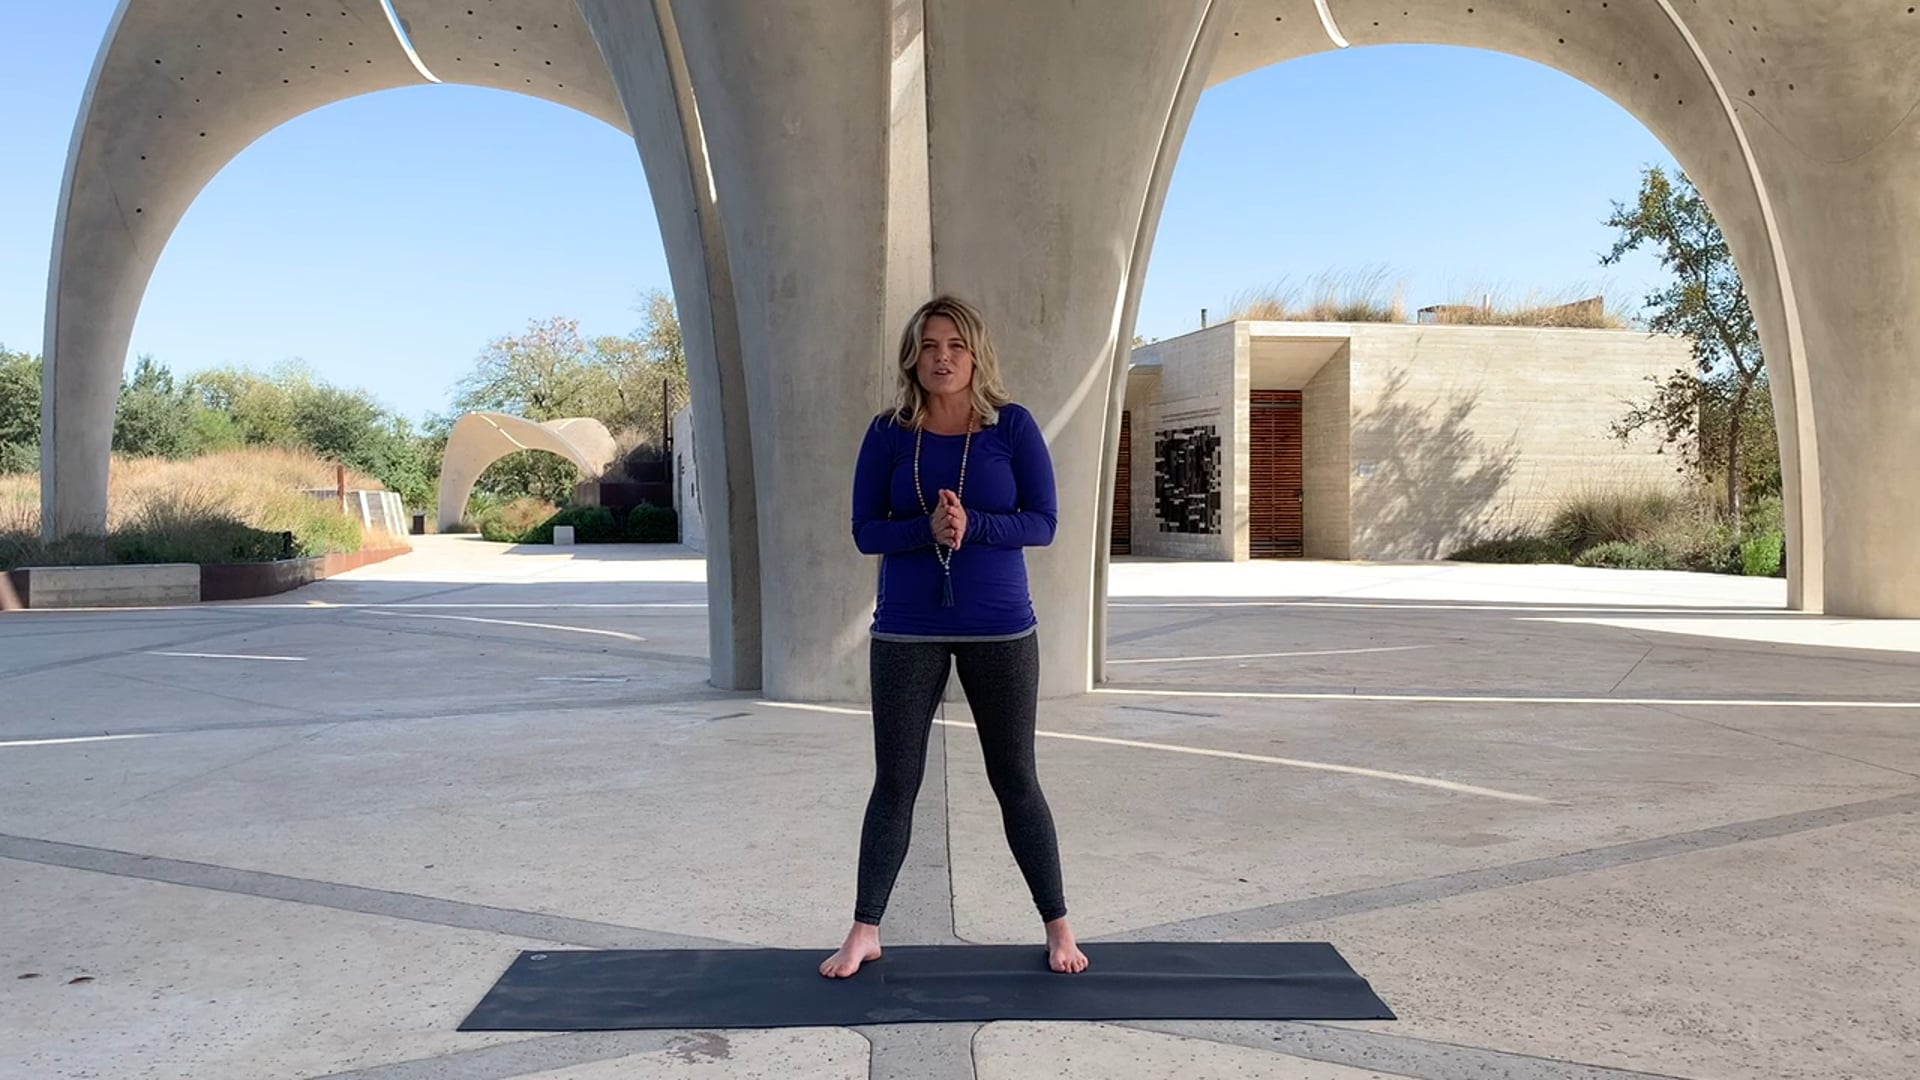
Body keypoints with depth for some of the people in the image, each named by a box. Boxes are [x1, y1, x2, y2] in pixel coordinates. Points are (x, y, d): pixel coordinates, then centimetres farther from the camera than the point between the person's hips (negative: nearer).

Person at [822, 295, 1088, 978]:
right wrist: (929, 528, -21)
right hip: (907, 631, 1)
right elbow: (866, 531, -2)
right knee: (895, 783, 6)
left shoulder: (1012, 426, -3)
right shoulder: (890, 432, 0)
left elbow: (1043, 521, -5)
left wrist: (971, 525, -21)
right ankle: (864, 933, 20)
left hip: (1000, 628, -1)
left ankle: (1057, 926, 23)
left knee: (1015, 780, 8)